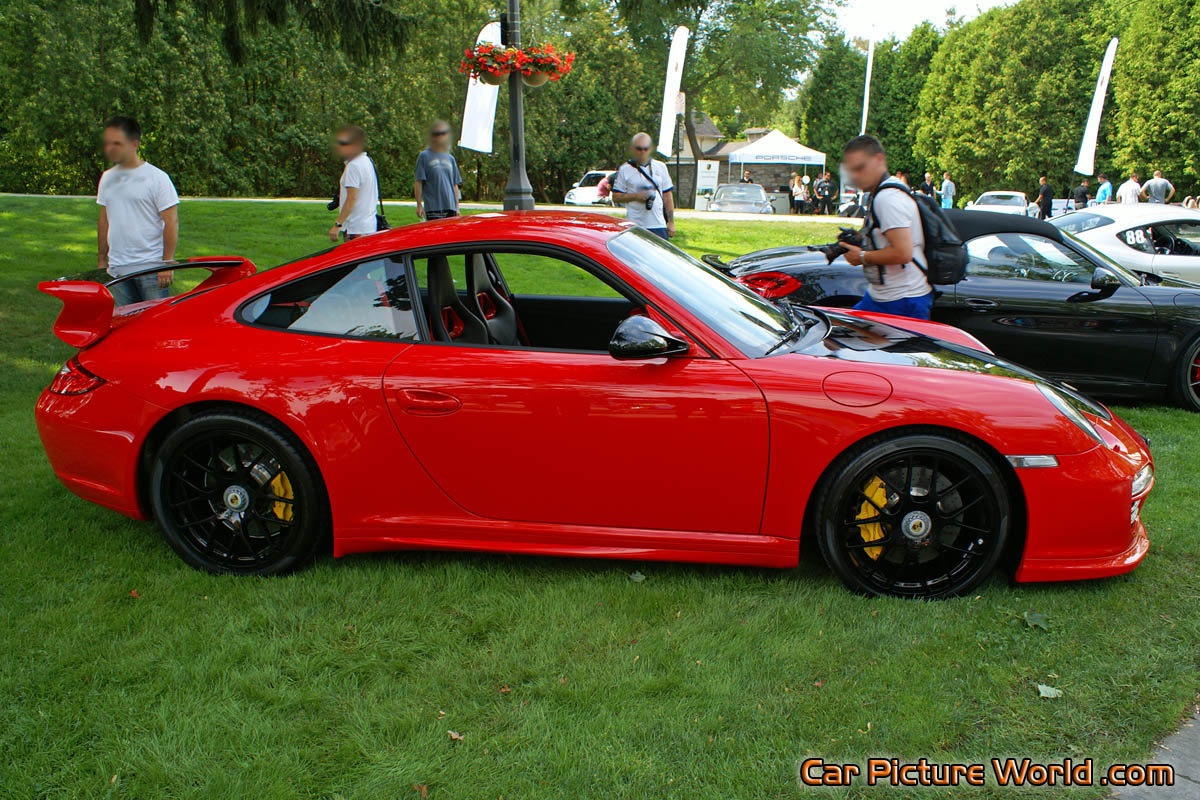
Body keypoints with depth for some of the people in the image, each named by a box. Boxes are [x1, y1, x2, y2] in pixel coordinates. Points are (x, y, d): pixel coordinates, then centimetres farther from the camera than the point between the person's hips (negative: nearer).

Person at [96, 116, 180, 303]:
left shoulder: (157, 177, -6)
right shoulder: (107, 178, 13)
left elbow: (171, 221, -9)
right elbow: (104, 221, 19)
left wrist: (167, 263, -14)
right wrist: (101, 260, 17)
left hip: (151, 268, -6)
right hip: (117, 270, 6)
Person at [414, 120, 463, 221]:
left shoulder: (450, 158, 16)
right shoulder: (425, 156, 2)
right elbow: (418, 182, 0)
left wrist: (457, 207, 13)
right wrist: (419, 205, -6)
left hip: (450, 208, 5)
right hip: (433, 208, -5)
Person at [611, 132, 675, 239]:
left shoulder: (661, 167, 12)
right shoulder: (624, 170, 4)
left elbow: (668, 197, 13)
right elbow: (616, 197, 3)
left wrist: (671, 222, 8)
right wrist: (636, 196, -12)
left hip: (658, 226, 2)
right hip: (634, 226, -2)